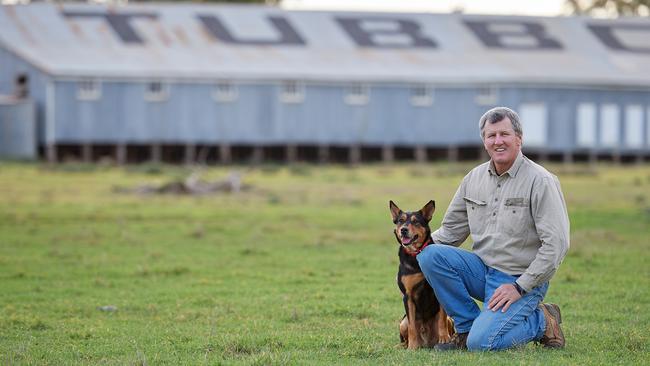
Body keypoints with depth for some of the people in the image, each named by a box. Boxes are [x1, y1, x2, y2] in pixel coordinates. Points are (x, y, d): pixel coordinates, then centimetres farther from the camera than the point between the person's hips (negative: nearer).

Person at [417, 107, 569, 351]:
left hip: (522, 280, -6)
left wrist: (520, 287, -18)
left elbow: (556, 244, -17)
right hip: (483, 269, 6)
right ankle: (467, 327, -4)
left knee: (481, 343, -24)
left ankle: (542, 322, 4)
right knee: (430, 255, -18)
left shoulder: (540, 182, -13)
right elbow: (452, 229, 15)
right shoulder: (474, 178, 7)